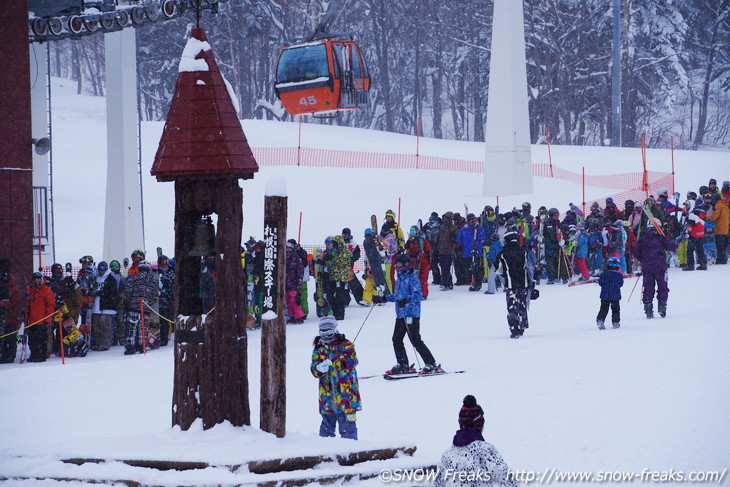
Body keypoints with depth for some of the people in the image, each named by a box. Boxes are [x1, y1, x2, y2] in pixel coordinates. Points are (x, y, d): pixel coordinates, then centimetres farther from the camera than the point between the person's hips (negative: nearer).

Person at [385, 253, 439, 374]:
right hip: (400, 315, 9)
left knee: (415, 341, -10)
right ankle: (403, 365, 17)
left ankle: (431, 365, -4)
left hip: (411, 314, -9)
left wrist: (407, 300, -34)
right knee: (397, 340, 7)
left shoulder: (412, 278, -9)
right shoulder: (399, 280, 17)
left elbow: (417, 294, -19)